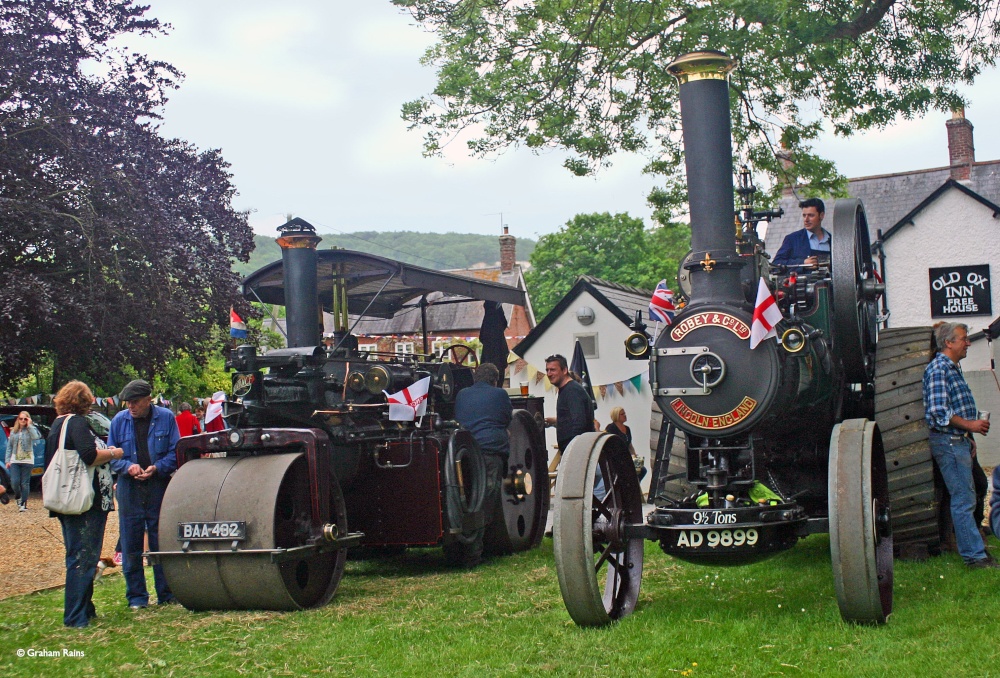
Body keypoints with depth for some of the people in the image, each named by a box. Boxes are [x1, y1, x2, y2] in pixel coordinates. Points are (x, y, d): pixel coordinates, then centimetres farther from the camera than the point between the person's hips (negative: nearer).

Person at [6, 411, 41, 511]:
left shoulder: (30, 430, 2)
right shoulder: (13, 431, 12)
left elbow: (36, 437, -22)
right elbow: (9, 446, 13)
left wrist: (29, 425, -14)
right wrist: (8, 460, 7)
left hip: (27, 461, -3)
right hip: (14, 461, 3)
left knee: (25, 483, 0)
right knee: (15, 482, -6)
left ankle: (24, 504, 8)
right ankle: (18, 498, 22)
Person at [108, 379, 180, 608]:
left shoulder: (166, 418, 1)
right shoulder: (119, 420, 5)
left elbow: (175, 452, 2)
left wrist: (157, 468, -14)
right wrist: (128, 466, -11)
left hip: (159, 488, -1)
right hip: (130, 489, 1)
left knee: (161, 543, 3)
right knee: (131, 544, 3)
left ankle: (166, 594, 13)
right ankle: (136, 596, 13)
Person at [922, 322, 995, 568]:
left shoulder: (953, 368, 17)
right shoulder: (938, 369, -14)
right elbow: (938, 412, -22)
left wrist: (968, 437, 20)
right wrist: (969, 425, -17)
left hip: (958, 441, 10)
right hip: (948, 442, -10)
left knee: (965, 497, 15)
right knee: (963, 500, -8)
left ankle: (973, 550, 23)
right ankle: (975, 556, -5)